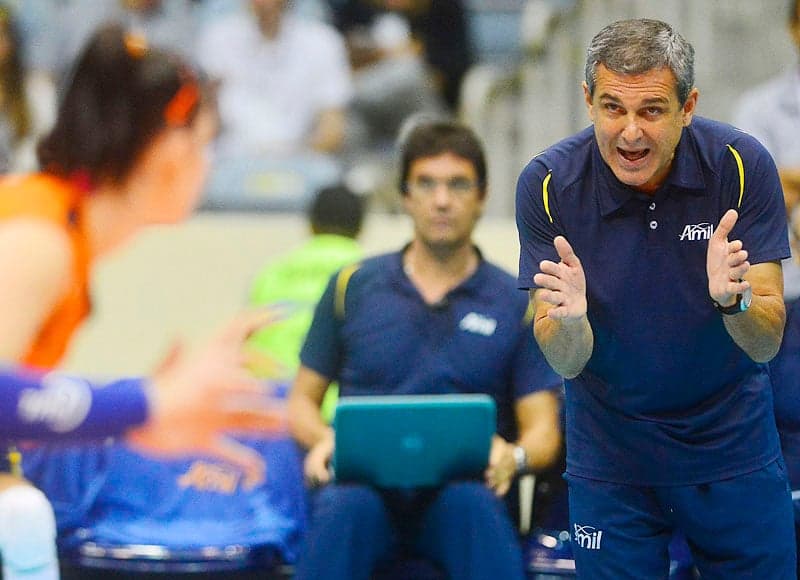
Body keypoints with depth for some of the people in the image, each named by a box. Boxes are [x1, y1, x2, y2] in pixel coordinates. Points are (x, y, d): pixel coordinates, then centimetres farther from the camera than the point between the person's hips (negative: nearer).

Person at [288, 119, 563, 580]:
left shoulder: (517, 304, 13)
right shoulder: (354, 287, 16)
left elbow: (542, 429, 9)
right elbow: (303, 399, 19)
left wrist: (513, 456, -16)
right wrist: (325, 438, -6)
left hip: (463, 491, 0)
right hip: (366, 484, 1)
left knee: (473, 504, -38)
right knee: (343, 507, -37)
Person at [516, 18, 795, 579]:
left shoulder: (742, 164, -18)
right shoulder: (548, 184, -17)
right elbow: (567, 362, -17)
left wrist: (734, 302, -38)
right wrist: (568, 319, -40)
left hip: (734, 446, 1)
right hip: (610, 456, 0)